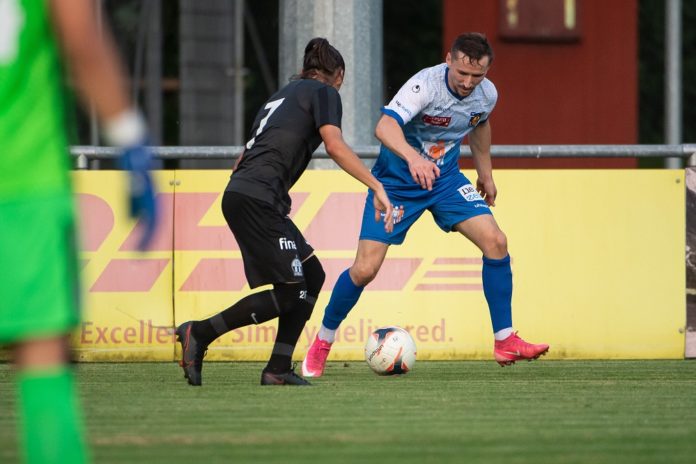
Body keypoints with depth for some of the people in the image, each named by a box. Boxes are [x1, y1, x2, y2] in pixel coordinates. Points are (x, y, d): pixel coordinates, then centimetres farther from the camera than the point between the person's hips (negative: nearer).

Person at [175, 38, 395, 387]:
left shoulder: (284, 93, 28)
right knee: (290, 291, -8)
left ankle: (278, 369, 7)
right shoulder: (324, 92, 4)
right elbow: (335, 146, -13)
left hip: (238, 192, 9)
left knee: (312, 275, 12)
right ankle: (200, 333, -10)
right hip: (258, 198, -9)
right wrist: (377, 188, -15)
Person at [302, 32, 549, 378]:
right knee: (365, 269, -9)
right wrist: (413, 157, -63)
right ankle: (322, 342, 15)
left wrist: (485, 174, 23)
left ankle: (505, 342, -3)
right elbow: (384, 127, -45)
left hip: (445, 179, 5)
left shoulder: (487, 95, -9)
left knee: (495, 242, -13)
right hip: (396, 181, -5)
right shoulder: (425, 85, -29)